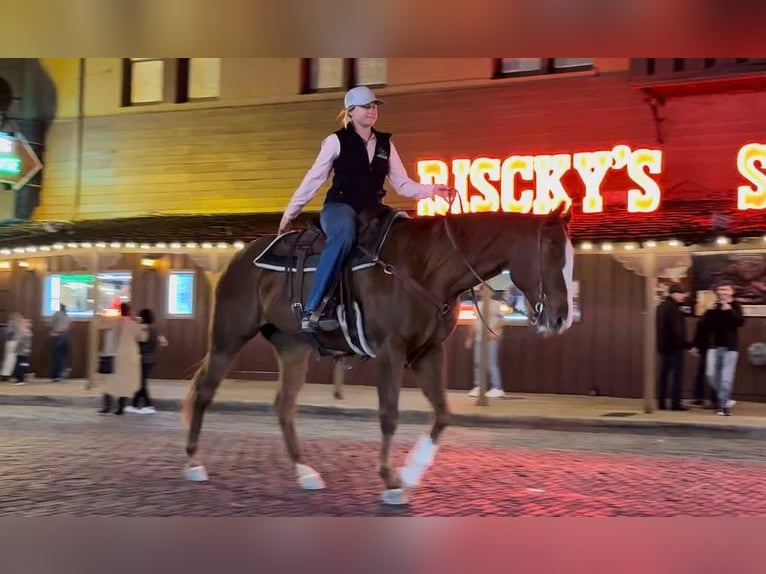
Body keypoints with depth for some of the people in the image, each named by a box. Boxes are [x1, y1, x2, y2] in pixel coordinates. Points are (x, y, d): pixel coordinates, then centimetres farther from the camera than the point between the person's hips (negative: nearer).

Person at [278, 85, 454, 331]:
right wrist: (289, 213, 4)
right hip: (339, 206, -5)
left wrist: (432, 190, -5)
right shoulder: (337, 140, 1)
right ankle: (310, 309, -42)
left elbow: (402, 183, 11)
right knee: (345, 234, -39)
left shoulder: (385, 143, 13)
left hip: (370, 211, 5)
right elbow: (313, 180, 3)